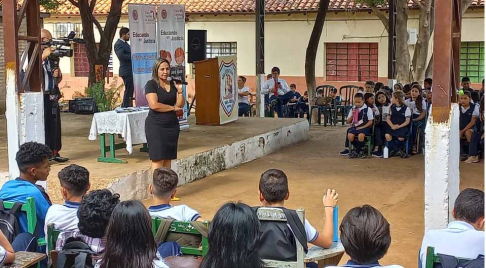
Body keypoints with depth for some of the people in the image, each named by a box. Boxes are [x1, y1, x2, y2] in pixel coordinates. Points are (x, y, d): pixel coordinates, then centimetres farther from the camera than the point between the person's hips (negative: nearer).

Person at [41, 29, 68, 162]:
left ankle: (54, 152, 17)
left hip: (52, 96, 6)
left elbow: (58, 79, 23)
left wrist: (58, 74, -1)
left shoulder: (51, 56, 16)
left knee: (55, 124, 8)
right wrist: (43, 56, -23)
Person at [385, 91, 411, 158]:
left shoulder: (406, 108, -1)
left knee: (401, 137, -32)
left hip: (402, 127, -3)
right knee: (387, 135, -27)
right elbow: (388, 118, 10)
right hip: (392, 126, 3)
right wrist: (392, 125, -10)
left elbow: (407, 121, -3)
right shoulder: (392, 107, 12)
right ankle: (398, 150, -9)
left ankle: (394, 149, 0)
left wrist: (399, 126, -16)